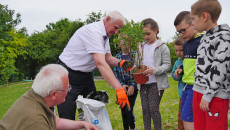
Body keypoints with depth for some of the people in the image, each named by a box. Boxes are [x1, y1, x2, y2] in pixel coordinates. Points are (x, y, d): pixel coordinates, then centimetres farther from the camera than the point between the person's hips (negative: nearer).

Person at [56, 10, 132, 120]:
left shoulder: (105, 35, 6)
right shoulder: (93, 31, -25)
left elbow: (108, 58, 10)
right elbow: (100, 63, -34)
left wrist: (120, 63, -14)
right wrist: (119, 89, -38)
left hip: (86, 75, 9)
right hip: (68, 75, -9)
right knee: (68, 119, -9)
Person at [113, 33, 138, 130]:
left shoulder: (135, 55, -1)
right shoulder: (117, 57, 8)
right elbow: (115, 73, 5)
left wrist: (133, 86, -13)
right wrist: (122, 85, -7)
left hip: (132, 87, -3)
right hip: (121, 87, 3)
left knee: (129, 110, -9)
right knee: (123, 110, 8)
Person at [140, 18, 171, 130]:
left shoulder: (162, 47, -4)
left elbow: (167, 65, -9)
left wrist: (155, 70, -24)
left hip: (156, 83, -5)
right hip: (143, 83, 5)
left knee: (153, 108, -8)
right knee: (145, 109, 9)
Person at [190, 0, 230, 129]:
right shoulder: (205, 38, 16)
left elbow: (220, 70, -17)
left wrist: (208, 95, -17)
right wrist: (199, 91, 19)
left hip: (216, 96, -8)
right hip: (198, 91, 8)